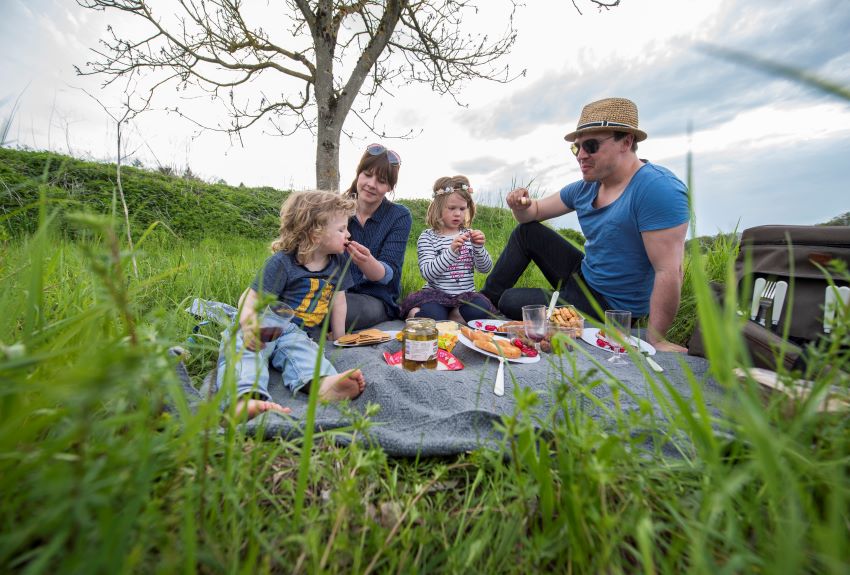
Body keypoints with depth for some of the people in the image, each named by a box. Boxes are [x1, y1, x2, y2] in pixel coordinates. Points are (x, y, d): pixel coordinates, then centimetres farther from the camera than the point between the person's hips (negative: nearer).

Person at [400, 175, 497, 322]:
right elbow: (427, 273, -17)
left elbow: (485, 269, 3)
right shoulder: (427, 237, -3)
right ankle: (415, 312, -1)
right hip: (436, 294, -3)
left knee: (480, 313, -25)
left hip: (466, 295, 4)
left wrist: (479, 247, -17)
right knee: (433, 316, -30)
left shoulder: (469, 234, 9)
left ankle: (452, 314, -2)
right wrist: (452, 251, -30)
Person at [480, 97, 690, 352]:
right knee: (527, 232, 4)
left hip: (610, 306, -7)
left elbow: (669, 271, -28)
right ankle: (487, 299, 10)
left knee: (510, 302, -12)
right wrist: (521, 205, -16)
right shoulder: (585, 188, 1)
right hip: (582, 277, 8)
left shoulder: (657, 188, -25)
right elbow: (534, 213, 8)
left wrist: (654, 340, -25)